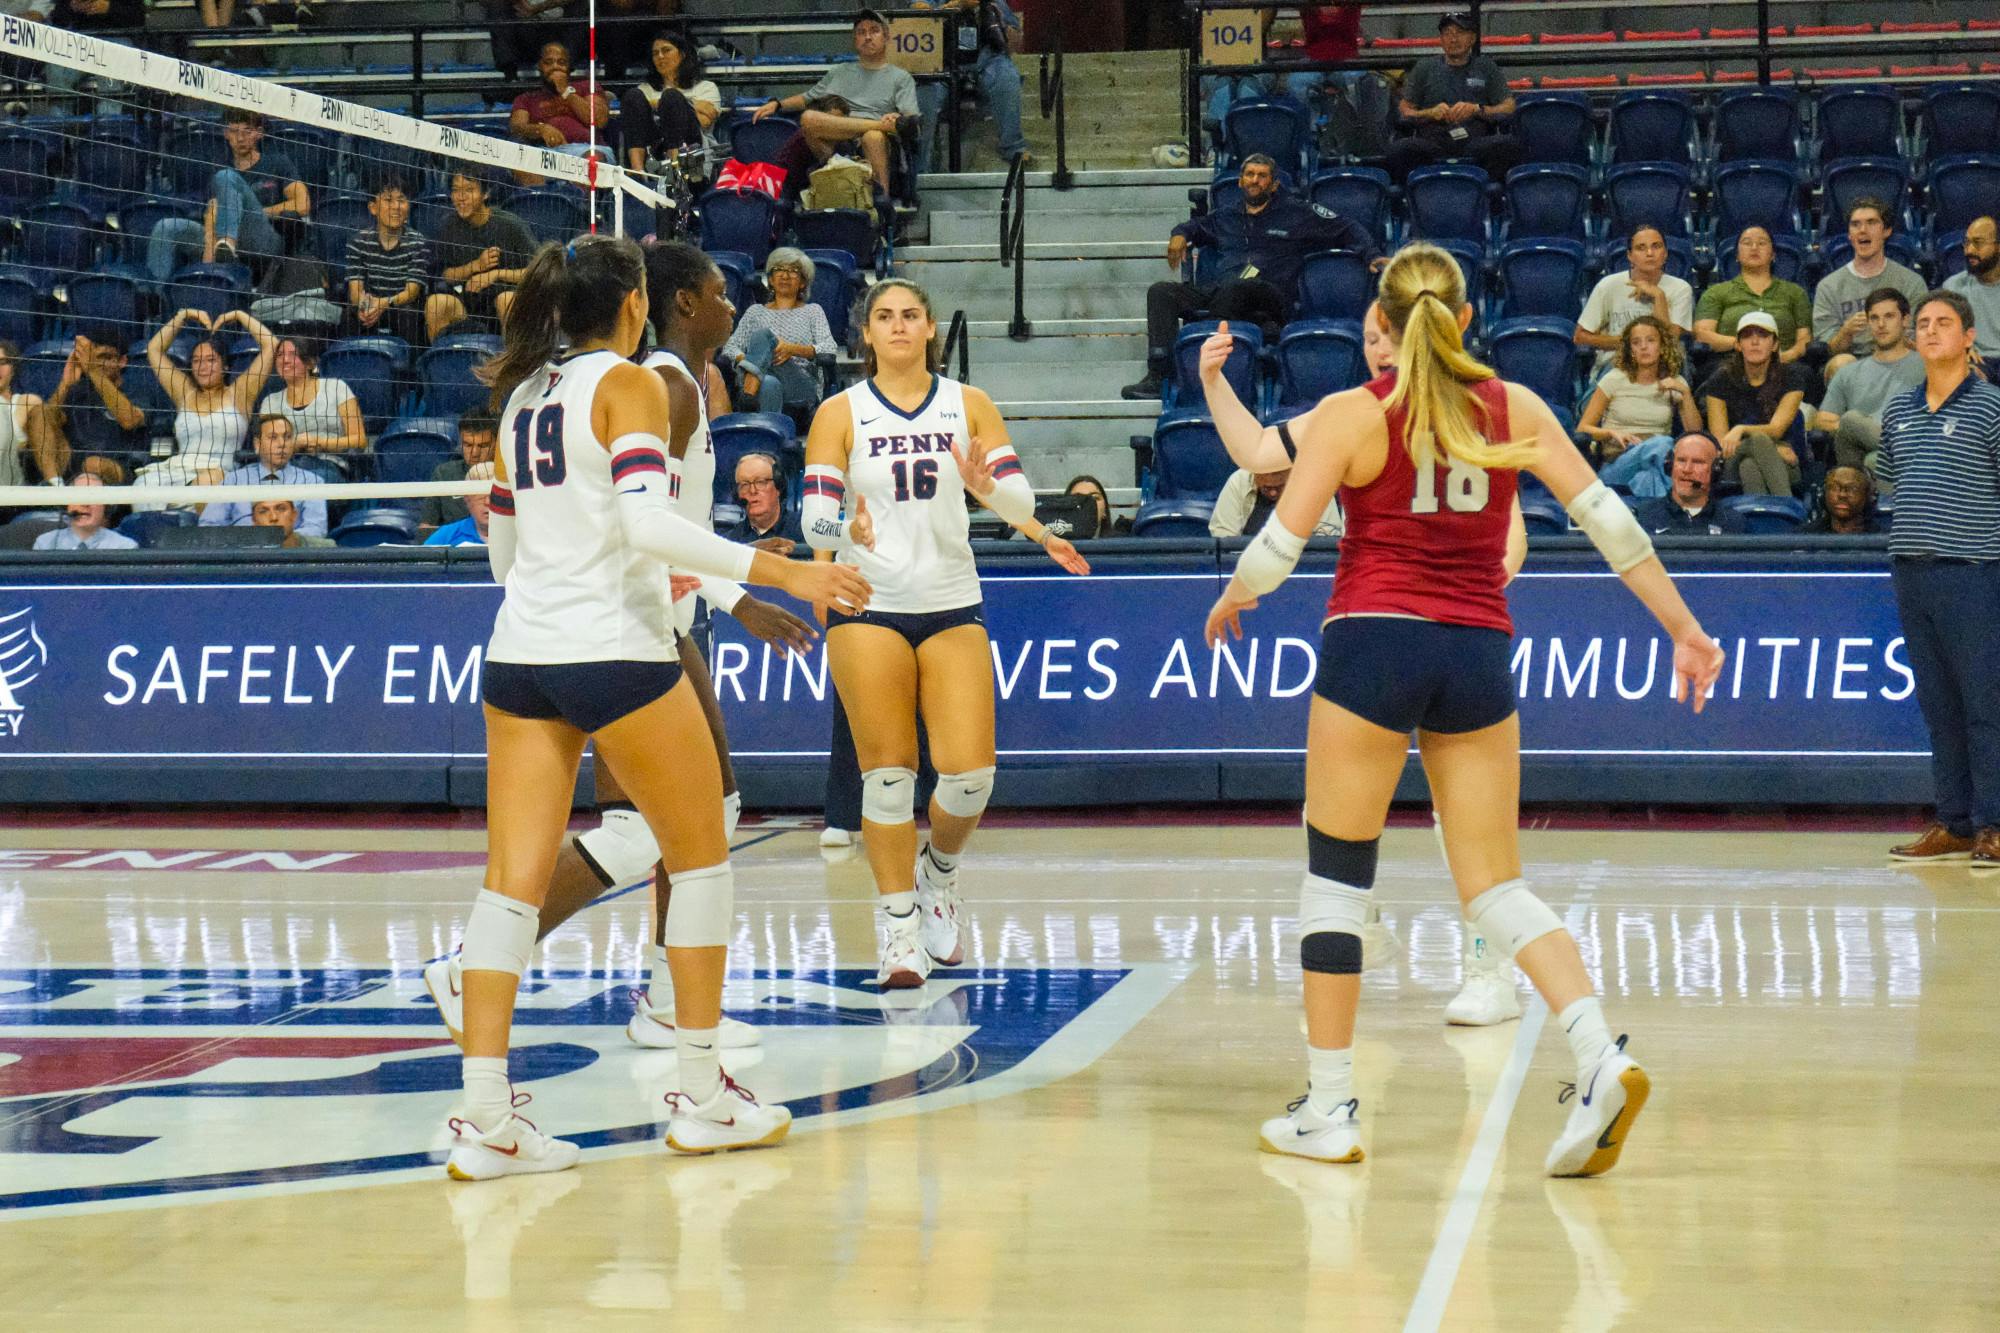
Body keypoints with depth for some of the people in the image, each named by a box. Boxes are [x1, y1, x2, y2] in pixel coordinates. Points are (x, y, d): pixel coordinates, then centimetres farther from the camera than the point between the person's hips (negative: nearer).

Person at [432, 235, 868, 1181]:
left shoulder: (524, 392, 16)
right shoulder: (629, 384, -5)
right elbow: (648, 523, -19)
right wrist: (778, 571, -19)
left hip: (520, 648, 7)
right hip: (613, 650, -7)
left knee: (513, 878, 1)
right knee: (701, 855, 9)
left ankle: (484, 1119, -7)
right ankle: (702, 1097, 13)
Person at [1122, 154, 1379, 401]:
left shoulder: (1297, 214, 15)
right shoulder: (1228, 216, 27)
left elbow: (1347, 229, 16)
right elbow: (1198, 225, 47)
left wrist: (1372, 256, 1)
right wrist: (1180, 235, 24)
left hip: (1270, 296, -5)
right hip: (1218, 293, 5)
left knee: (1233, 288, -40)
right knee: (1160, 292, -16)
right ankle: (1158, 375, -31)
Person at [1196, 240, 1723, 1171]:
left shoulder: (1351, 416, -2)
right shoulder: (1514, 408, 7)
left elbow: (1281, 544, -2)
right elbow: (1606, 517, 4)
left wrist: (1231, 601, 19)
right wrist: (1683, 627, 9)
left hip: (1372, 642, -3)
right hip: (1479, 652, 3)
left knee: (1337, 876, 7)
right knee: (1496, 888, 7)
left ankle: (1327, 1109, 7)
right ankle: (1601, 1059, -13)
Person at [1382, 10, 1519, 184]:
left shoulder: (1485, 67, 22)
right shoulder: (1424, 67, 24)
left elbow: (1509, 108, 12)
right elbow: (1403, 111, 17)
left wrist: (1477, 109, -6)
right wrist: (1431, 113, -4)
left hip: (1475, 140, 0)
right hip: (1432, 140, 0)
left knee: (1507, 145, -34)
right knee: (1400, 148, -34)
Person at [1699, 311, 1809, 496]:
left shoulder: (1790, 377, 4)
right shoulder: (1721, 380, 4)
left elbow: (1776, 430, -9)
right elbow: (1719, 441, -2)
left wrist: (1741, 430, -30)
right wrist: (1771, 450, -14)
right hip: (1733, 463, 0)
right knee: (1758, 439, -36)